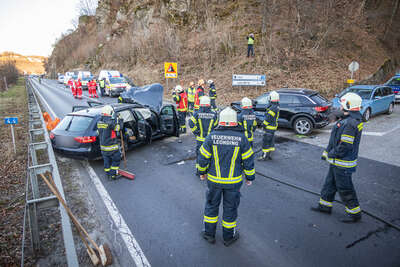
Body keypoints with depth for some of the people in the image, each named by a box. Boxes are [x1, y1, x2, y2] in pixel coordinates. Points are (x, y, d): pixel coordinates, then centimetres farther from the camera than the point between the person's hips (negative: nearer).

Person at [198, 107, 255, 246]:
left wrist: (202, 172, 12)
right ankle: (228, 237, 32)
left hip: (214, 180, 1)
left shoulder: (212, 136, -11)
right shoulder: (241, 138, -12)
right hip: (233, 181, 0)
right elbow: (248, 161, -6)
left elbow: (203, 158, -5)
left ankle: (209, 234, 32)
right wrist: (250, 177, 8)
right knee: (230, 208, 16)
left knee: (211, 205, 19)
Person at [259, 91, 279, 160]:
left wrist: (264, 125, -10)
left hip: (269, 127, -10)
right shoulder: (276, 106, 10)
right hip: (273, 127, 10)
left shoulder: (273, 108, -23)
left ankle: (264, 156, 3)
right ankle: (269, 155, 24)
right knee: (271, 141, 15)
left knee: (265, 141, -3)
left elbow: (268, 118, -21)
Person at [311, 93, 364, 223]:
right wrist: (326, 152, 13)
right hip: (337, 161, 10)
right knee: (330, 182, 20)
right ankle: (325, 205, 35)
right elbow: (335, 139, 13)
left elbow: (345, 146, -27)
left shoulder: (350, 123, -26)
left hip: (343, 163, -10)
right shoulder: (349, 119, 8)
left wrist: (331, 154, -13)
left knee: (345, 188, 4)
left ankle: (354, 213, 20)